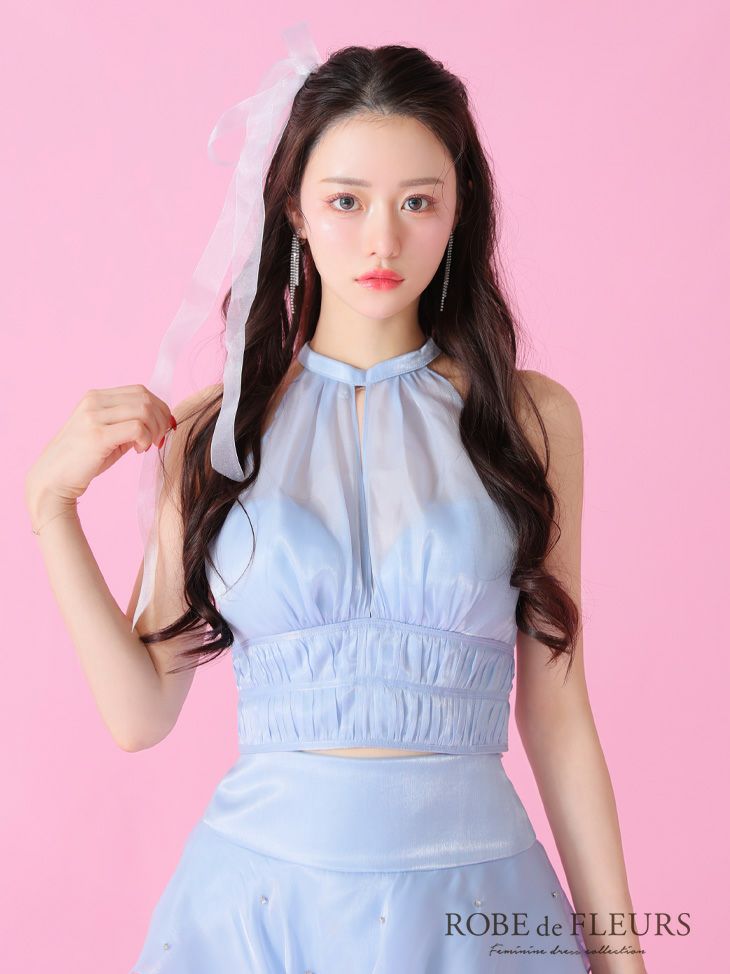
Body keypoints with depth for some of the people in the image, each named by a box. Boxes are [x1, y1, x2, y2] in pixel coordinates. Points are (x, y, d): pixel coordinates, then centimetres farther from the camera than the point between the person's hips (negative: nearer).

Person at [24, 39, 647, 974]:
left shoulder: (530, 417, 0)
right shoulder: (217, 430, 1)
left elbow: (557, 712, 2)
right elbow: (140, 712, -1)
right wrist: (51, 502, -8)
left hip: (470, 898, 0)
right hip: (259, 898, 0)